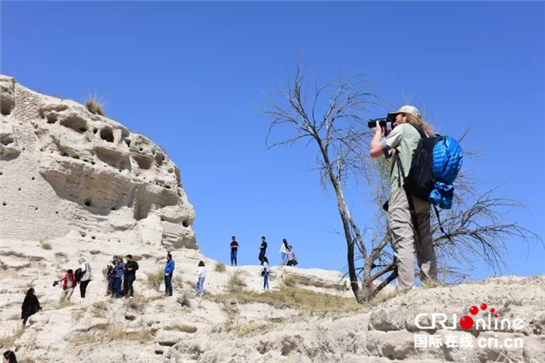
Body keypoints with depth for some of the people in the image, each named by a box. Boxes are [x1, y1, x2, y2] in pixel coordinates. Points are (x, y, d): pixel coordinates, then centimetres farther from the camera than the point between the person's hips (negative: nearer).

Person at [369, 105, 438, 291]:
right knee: (424, 242, 7)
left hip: (404, 191, -8)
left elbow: (374, 152, 6)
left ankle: (404, 289, -25)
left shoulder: (403, 129, 7)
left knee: (403, 241, -17)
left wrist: (378, 133, 23)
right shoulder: (425, 135, 28)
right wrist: (386, 137, 34)